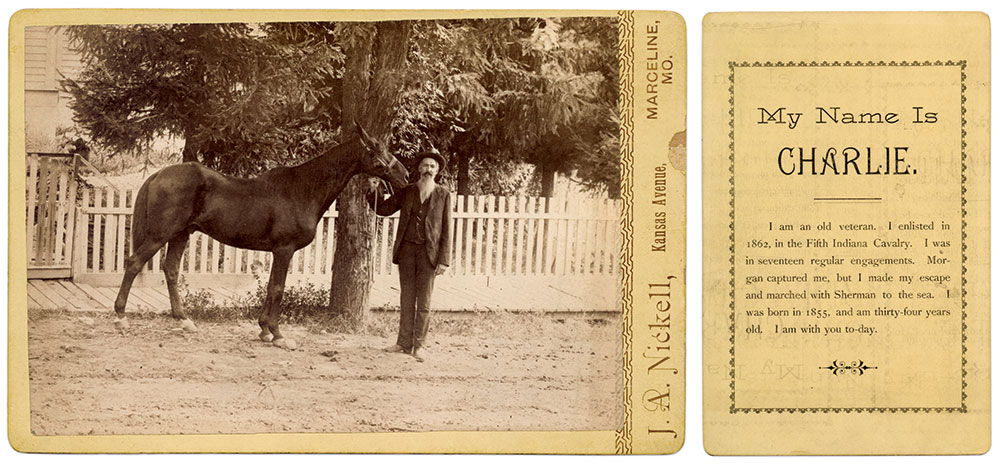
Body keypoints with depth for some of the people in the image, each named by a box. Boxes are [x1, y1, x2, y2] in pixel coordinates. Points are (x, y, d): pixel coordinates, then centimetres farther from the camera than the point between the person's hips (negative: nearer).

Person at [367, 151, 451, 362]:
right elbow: (383, 209, 9)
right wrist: (375, 191, -8)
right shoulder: (407, 192, 7)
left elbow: (446, 228, -1)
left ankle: (419, 345, 8)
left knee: (424, 301, 2)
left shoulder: (444, 194, 1)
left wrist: (444, 259, -8)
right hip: (407, 249, 3)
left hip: (428, 251, -3)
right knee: (406, 298, 8)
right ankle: (404, 342, 14)